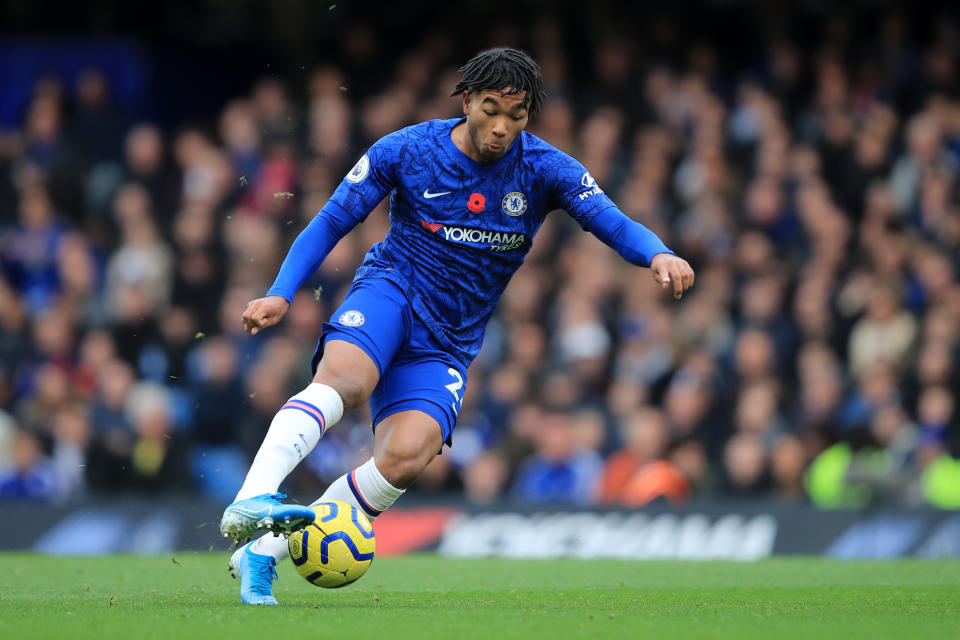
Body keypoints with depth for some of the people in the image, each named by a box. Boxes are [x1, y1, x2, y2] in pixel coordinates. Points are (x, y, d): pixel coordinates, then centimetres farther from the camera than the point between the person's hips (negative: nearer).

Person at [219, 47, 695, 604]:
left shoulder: (544, 170, -3)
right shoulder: (406, 151, -5)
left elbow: (615, 224, -13)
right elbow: (331, 223, 1)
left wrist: (658, 253, -35)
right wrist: (281, 295, -11)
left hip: (448, 344, 2)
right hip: (392, 291, -2)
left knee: (408, 455, -24)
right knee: (344, 380, -37)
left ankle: (264, 554, -17)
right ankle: (252, 502, -52)